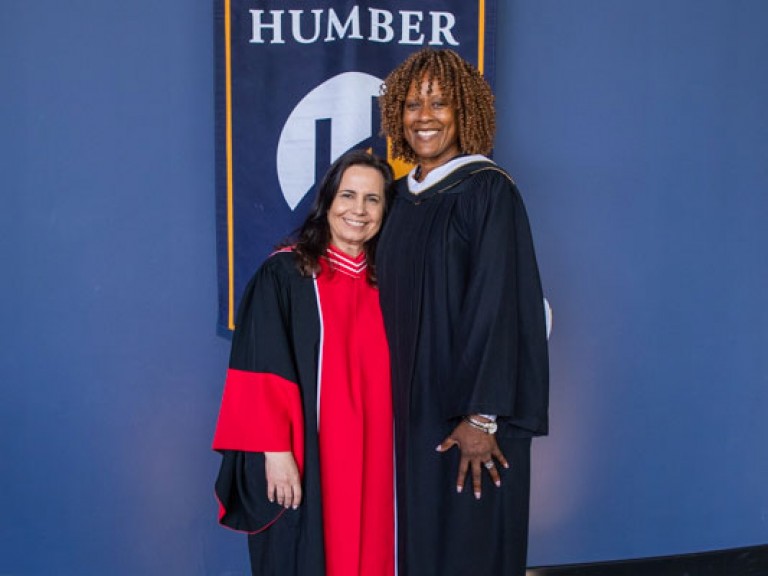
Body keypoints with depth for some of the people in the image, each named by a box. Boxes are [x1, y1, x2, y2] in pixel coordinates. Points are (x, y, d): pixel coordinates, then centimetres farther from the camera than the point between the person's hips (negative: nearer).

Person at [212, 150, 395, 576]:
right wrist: (275, 451, -17)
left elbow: (393, 375, 13)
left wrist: (384, 453, 9)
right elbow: (262, 371, -11)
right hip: (304, 462, -4)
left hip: (372, 461, 5)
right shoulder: (283, 273, -6)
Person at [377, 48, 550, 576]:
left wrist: (482, 416, -20)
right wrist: (394, 399, 10)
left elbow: (499, 305, -17)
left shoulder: (488, 189, -11)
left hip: (468, 410, -6)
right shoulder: (403, 196, 9)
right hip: (412, 404, 6)